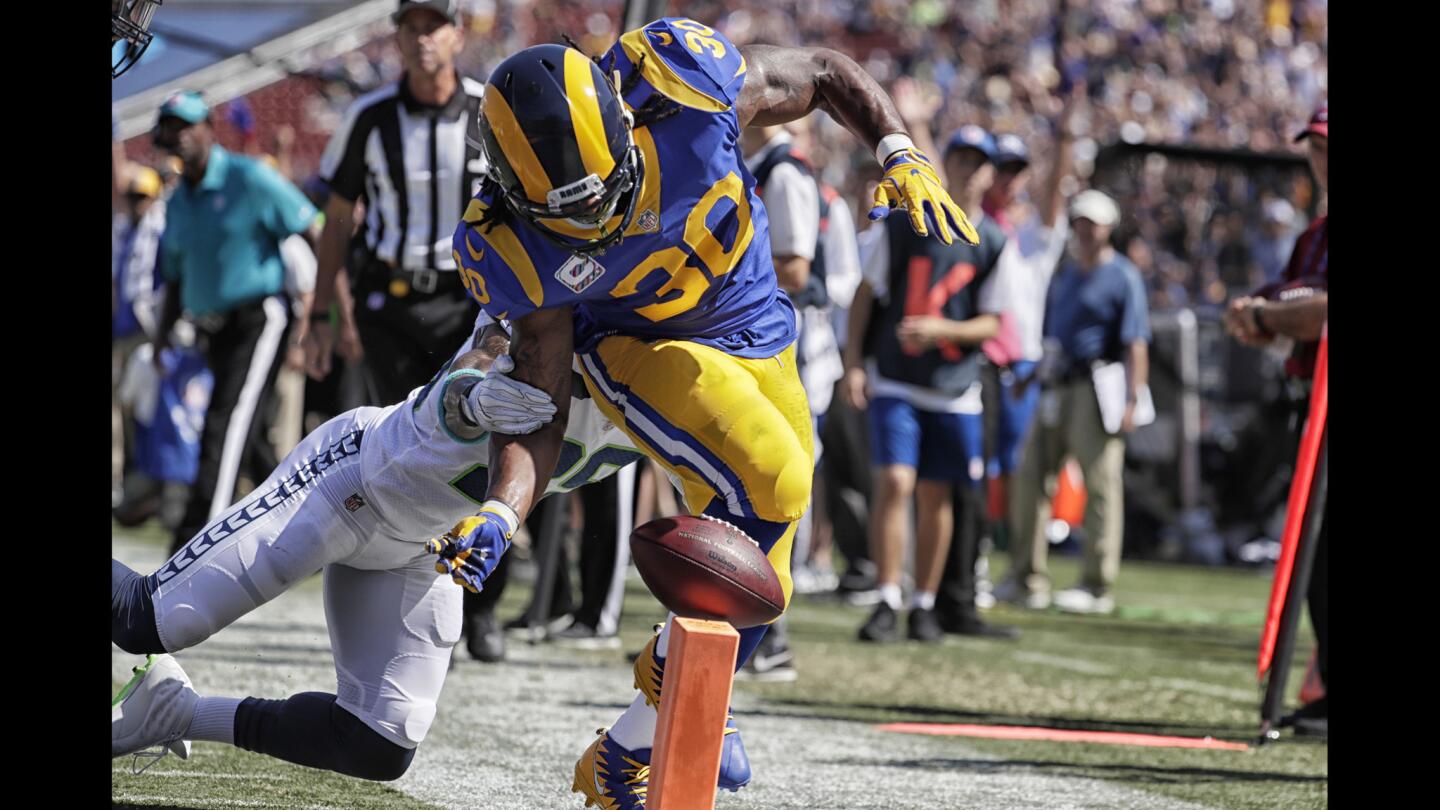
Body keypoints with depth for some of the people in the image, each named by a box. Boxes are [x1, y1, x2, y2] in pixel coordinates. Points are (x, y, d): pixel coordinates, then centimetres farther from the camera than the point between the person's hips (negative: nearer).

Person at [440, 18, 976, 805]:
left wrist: (902, 157, -23)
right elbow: (539, 412, -19)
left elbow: (826, 72, -9)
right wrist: (498, 515, -37)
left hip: (756, 341, 3)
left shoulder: (682, 73, -29)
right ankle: (673, 665, -6)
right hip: (638, 348, -3)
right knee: (767, 482, -30)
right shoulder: (520, 246, -28)